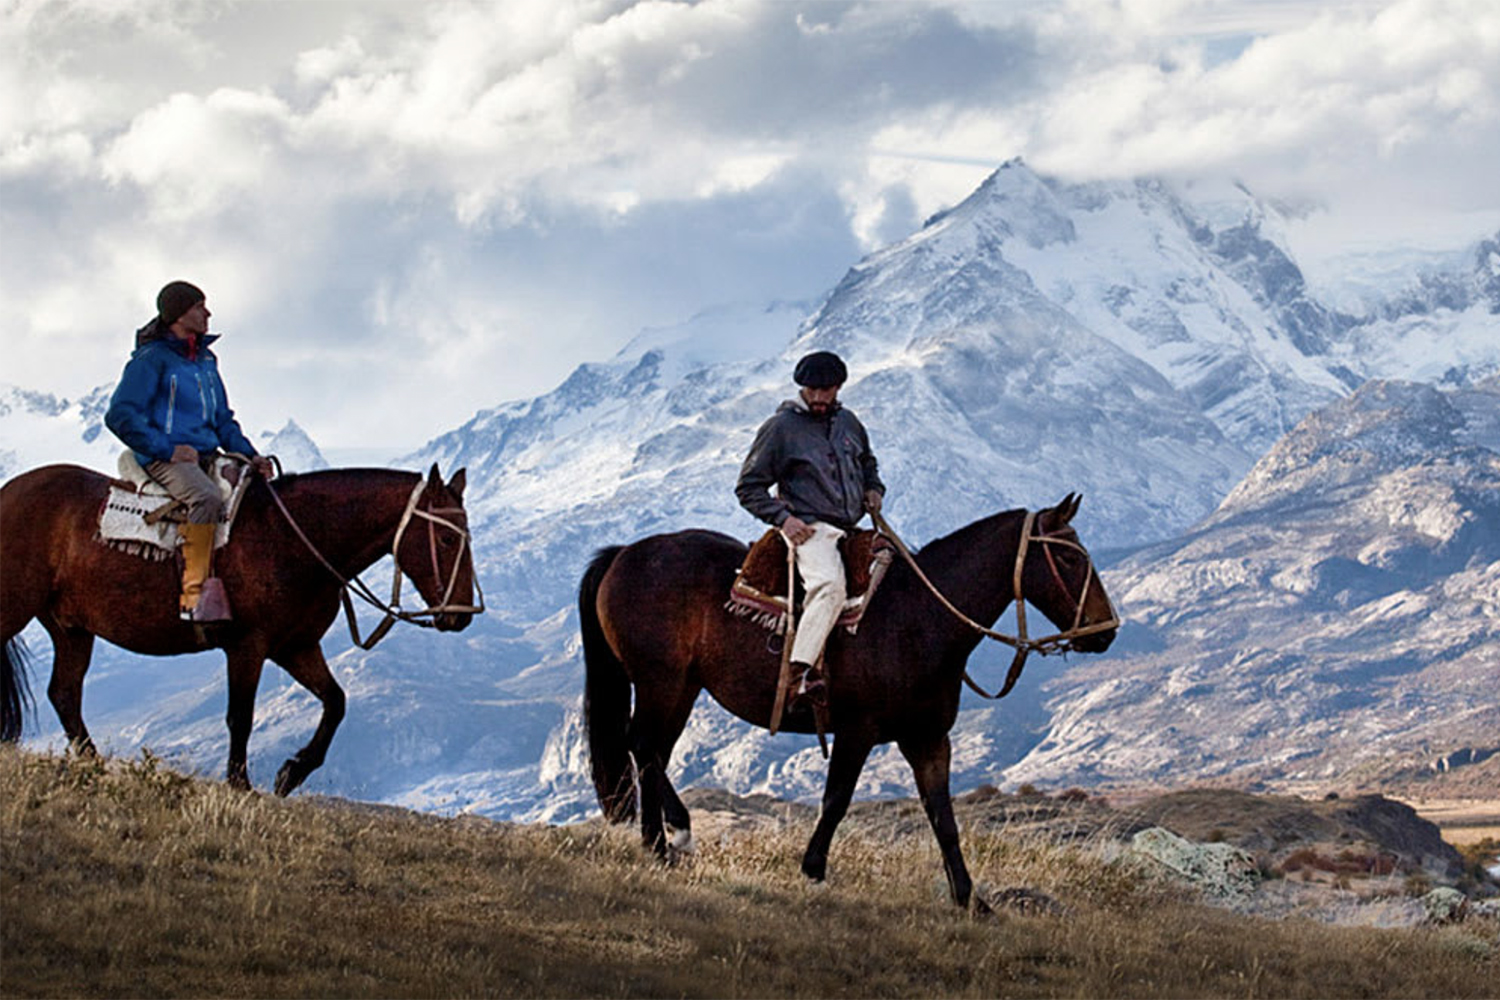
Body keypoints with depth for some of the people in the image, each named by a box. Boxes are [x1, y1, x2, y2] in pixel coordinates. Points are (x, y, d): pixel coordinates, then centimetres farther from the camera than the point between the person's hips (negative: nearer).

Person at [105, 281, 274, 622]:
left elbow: (223, 420, 27)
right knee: (207, 498, -36)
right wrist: (167, 449, -17)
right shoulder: (151, 360, -4)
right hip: (165, 461, -8)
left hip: (207, 455, 8)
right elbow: (120, 415, -10)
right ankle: (194, 596, -39)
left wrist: (250, 455, 9)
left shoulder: (206, 361, 20)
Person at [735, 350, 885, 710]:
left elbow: (867, 463, 36)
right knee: (829, 586, -31)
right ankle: (802, 673, -42)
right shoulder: (781, 427, -2)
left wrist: (873, 489, 14)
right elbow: (749, 487, 1)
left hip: (850, 528, 8)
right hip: (809, 528, -8)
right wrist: (782, 517, -13)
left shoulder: (848, 422, 16)